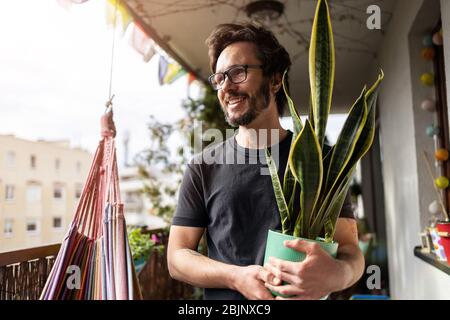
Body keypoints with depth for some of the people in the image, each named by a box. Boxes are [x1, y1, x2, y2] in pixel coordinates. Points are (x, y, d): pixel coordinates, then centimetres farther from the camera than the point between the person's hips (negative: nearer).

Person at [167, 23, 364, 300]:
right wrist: (236, 277, -22)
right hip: (225, 295, 0)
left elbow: (351, 249, -7)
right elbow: (177, 256, -5)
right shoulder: (203, 167, -6)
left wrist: (337, 274, -30)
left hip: (306, 293, 1)